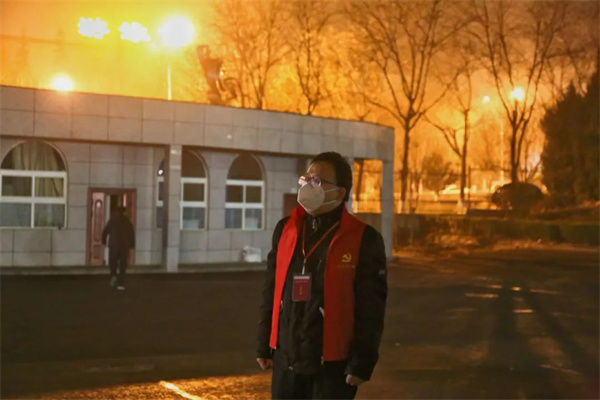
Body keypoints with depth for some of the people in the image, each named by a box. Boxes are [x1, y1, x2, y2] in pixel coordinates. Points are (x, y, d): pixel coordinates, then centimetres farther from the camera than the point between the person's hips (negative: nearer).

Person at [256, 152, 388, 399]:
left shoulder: (364, 239, -9)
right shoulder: (285, 230, 6)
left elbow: (371, 309, -9)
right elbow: (271, 292, 11)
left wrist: (362, 363, -12)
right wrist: (264, 346, 10)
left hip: (332, 363, -5)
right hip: (286, 359, 5)